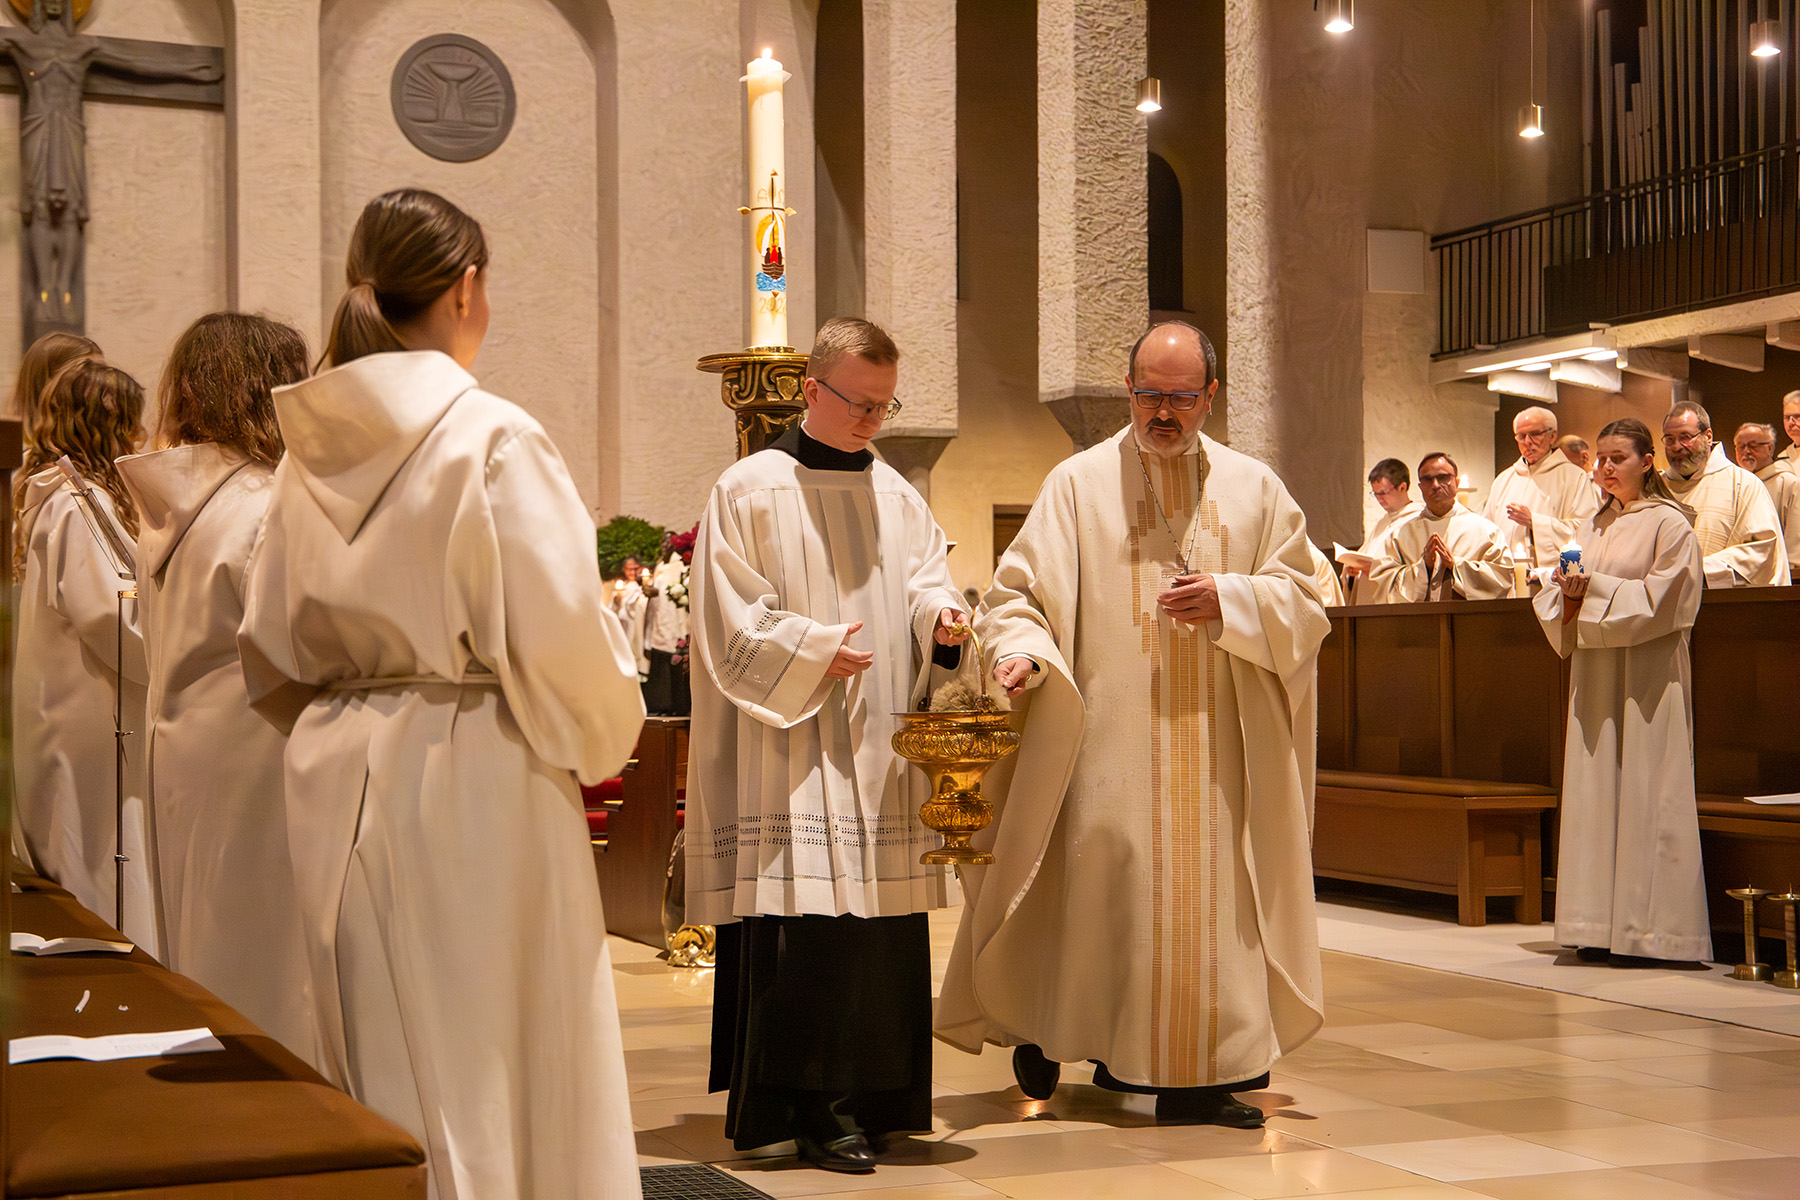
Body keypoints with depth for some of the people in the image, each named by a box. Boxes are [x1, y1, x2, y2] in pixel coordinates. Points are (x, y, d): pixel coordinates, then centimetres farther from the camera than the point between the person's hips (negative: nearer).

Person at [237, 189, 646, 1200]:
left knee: (379, 1068, 16)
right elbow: (561, 642, -17)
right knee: (494, 1065, 4)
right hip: (474, 785, -6)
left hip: (341, 784, 6)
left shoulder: (313, 453, 5)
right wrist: (605, 733, 1)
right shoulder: (495, 440, -14)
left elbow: (274, 652, 10)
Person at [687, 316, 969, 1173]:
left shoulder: (895, 496, 15)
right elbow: (729, 622, -5)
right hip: (792, 758, -5)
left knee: (882, 923, 5)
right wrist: (816, 651, -14)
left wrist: (939, 614, -12)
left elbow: (923, 578, 9)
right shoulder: (749, 491, -2)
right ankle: (812, 1105, -4)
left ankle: (872, 1095, 14)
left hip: (879, 756, 6)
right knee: (802, 932, -9)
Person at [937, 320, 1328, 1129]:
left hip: (1218, 749, 2)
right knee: (1103, 877, -1)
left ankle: (1198, 1070, 8)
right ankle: (1049, 1030, 18)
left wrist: (1229, 601, -10)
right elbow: (1019, 592, -1)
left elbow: (1302, 601, 8)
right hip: (1109, 745, -2)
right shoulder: (1080, 484, 3)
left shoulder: (1254, 489, 11)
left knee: (1209, 894, 1)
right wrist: (1021, 650, -22)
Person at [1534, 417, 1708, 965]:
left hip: (1645, 674, -6)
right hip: (1594, 671, 6)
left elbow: (1663, 598, -12)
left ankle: (1644, 927, -2)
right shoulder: (1591, 527, 16)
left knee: (1641, 791, -6)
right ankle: (1600, 925, 6)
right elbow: (1555, 601, 14)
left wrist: (1597, 589, -15)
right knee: (1593, 790, 3)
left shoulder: (1669, 524, -2)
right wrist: (1568, 594, -8)